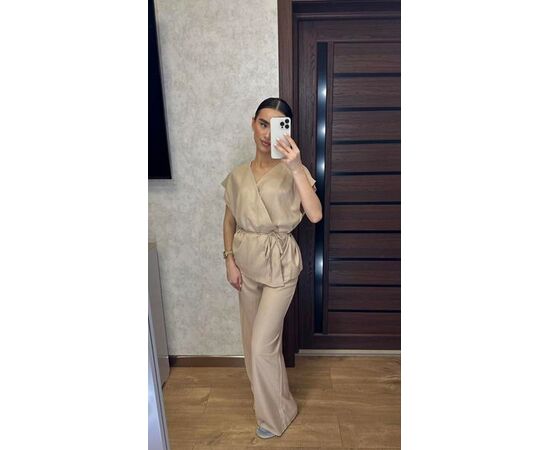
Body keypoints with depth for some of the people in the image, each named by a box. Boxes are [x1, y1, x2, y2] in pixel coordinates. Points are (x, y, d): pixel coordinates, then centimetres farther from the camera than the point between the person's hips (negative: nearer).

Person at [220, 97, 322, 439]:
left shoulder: (293, 171, -10)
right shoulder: (238, 175, 2)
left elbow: (315, 214, -24)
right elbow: (230, 220, 10)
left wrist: (297, 167, -32)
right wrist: (230, 260, 1)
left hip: (280, 263, -5)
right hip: (246, 262, 5)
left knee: (262, 344, -1)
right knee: (255, 337, 18)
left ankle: (277, 414, 26)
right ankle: (268, 395, 45)